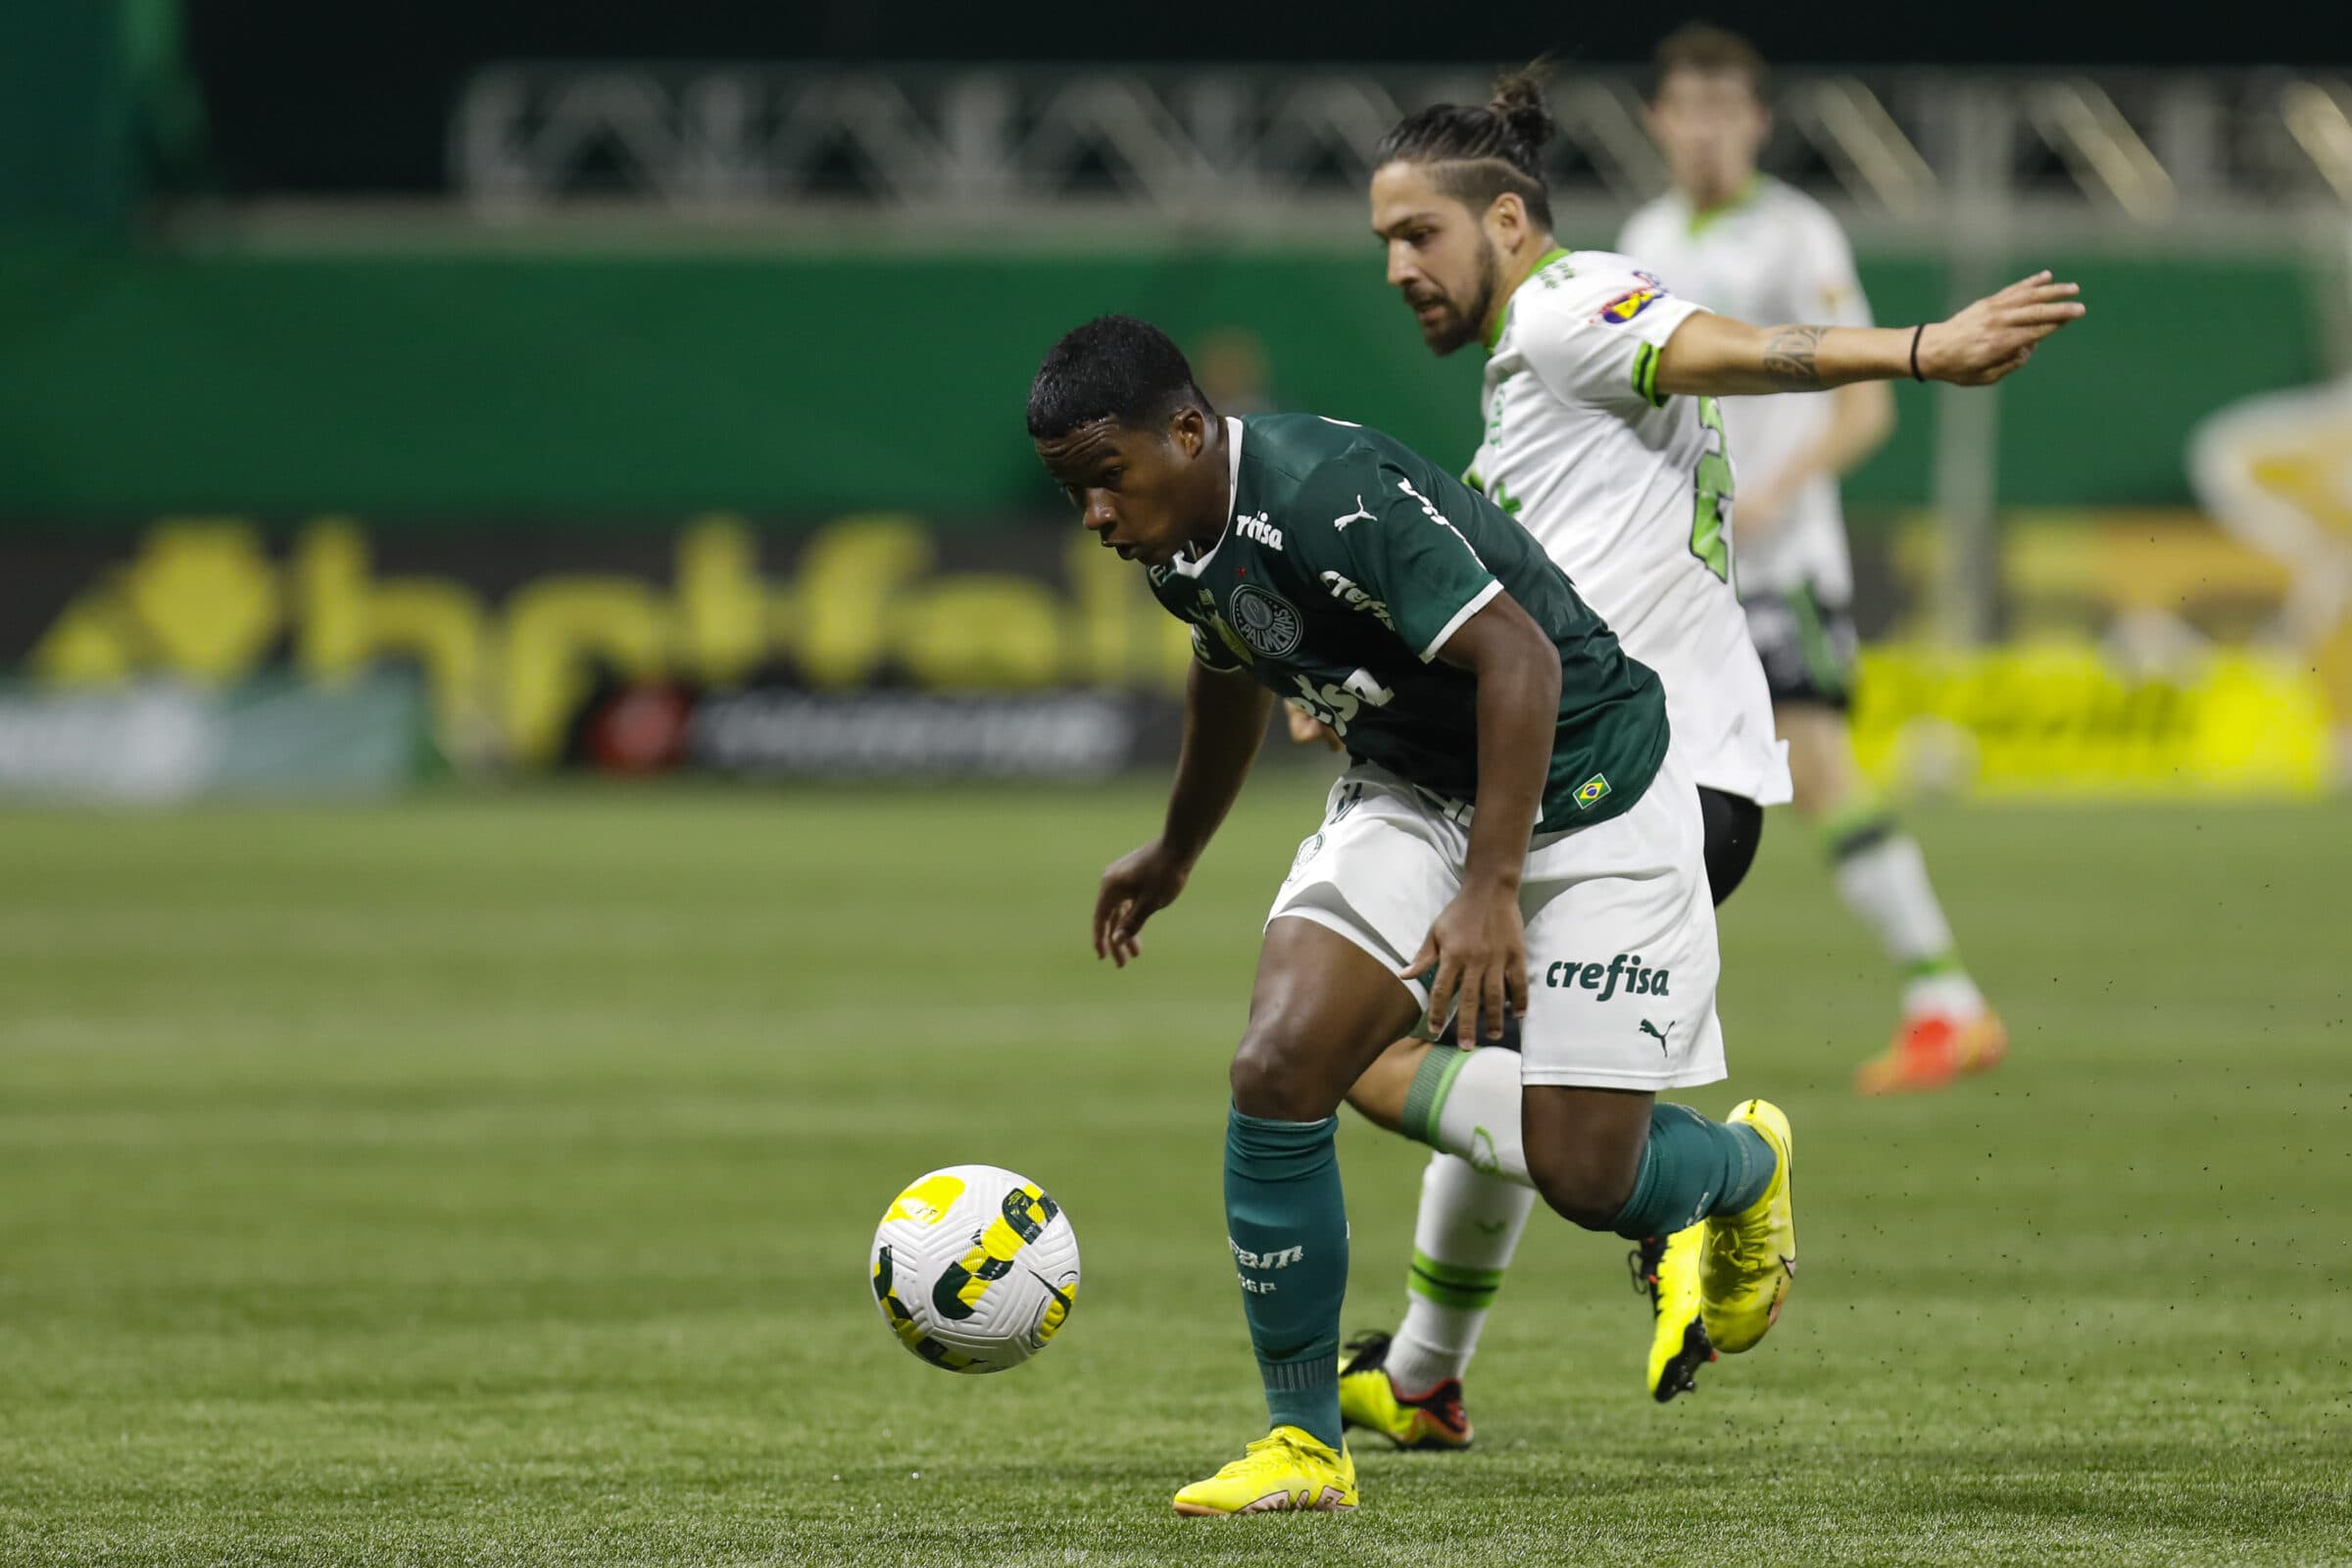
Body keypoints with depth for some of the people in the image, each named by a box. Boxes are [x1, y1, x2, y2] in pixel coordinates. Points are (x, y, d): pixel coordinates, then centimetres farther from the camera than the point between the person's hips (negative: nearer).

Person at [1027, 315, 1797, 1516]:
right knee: (1277, 1068, -15)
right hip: (1410, 790, 7)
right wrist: (1175, 854, 35)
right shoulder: (1175, 548, -2)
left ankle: (1744, 1169, 31)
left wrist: (1490, 890, -36)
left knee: (1582, 1172, -8)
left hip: (1584, 790, -7)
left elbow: (1518, 657, -32)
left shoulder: (1328, 493, -30)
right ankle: (1303, 1443, -4)